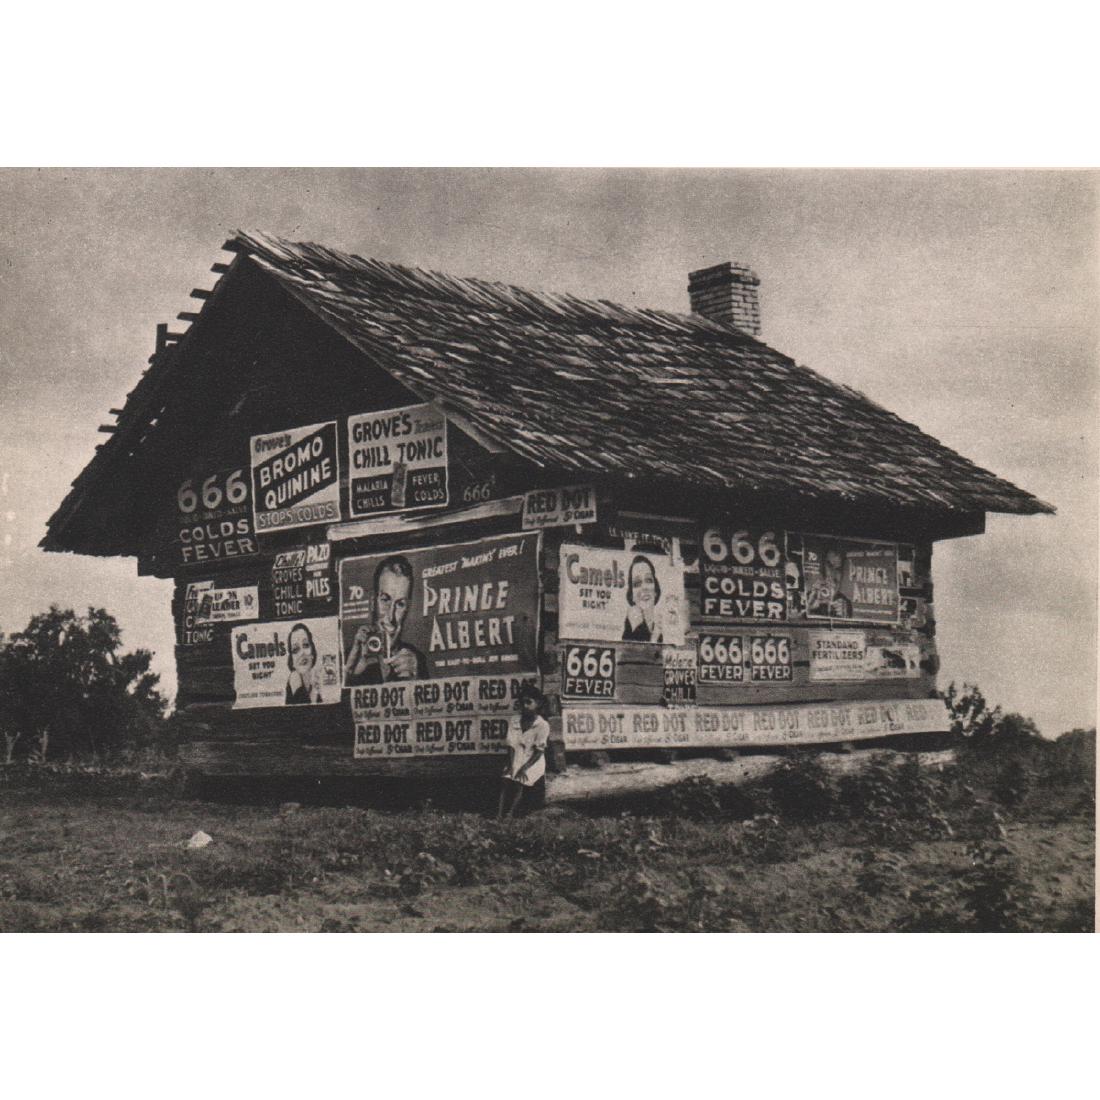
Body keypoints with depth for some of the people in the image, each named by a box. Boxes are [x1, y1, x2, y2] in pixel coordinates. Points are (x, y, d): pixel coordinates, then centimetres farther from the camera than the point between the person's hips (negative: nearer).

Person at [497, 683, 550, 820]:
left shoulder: (542, 725, -4)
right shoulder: (514, 724, 11)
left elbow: (539, 751, -8)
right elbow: (511, 746, 4)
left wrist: (524, 768, -16)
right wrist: (510, 766, -11)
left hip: (533, 763, -3)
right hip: (516, 762, 3)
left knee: (518, 782, -25)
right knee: (505, 780, -21)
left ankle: (509, 815, -29)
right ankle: (498, 816, -30)